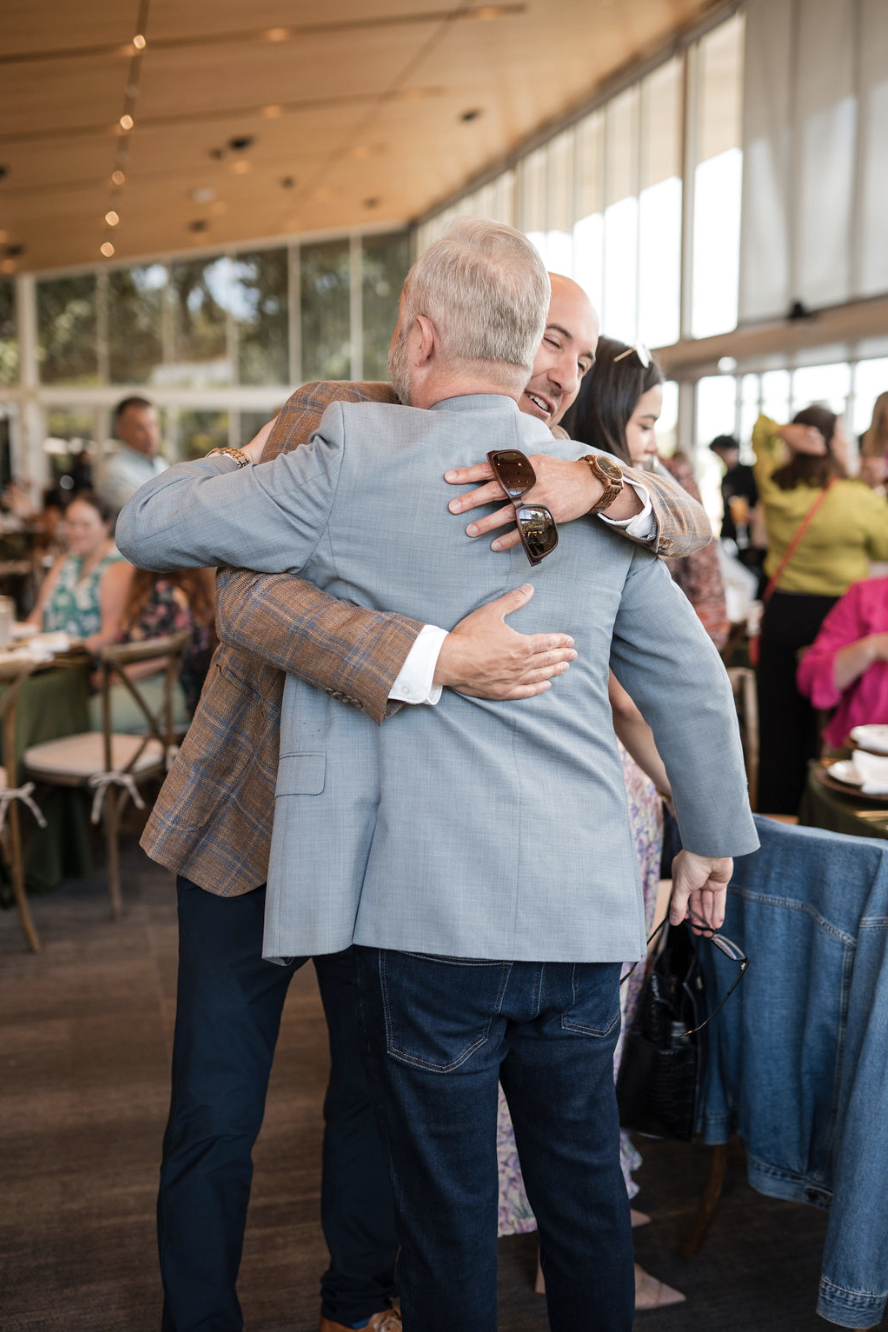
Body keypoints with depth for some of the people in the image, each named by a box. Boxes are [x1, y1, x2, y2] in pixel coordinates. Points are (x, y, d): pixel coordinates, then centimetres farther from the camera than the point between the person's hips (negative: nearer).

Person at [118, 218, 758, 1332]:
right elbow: (696, 680, 14)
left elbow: (145, 526, 1)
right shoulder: (600, 486, 6)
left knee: (448, 1207, 12)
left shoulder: (357, 457, -9)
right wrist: (713, 839, 27)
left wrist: (237, 461, 21)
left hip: (436, 908, -5)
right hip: (585, 905, 5)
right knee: (585, 1182, 21)